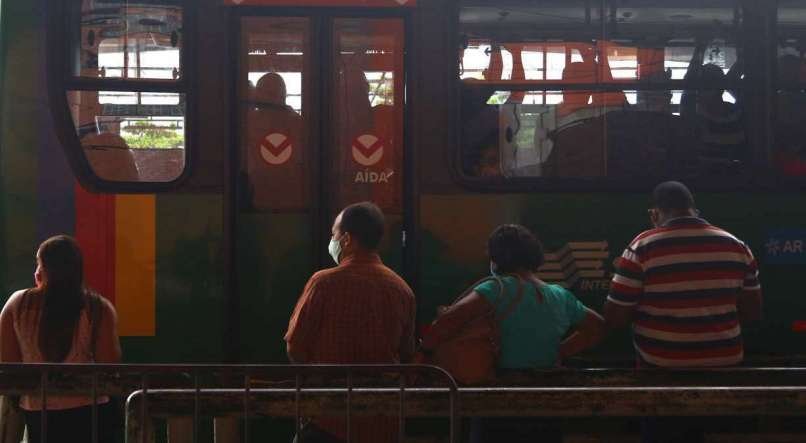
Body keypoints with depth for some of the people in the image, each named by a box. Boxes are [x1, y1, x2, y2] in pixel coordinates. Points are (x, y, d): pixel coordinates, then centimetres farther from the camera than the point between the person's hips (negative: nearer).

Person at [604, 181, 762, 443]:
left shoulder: (643, 248, -12)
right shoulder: (736, 247, 0)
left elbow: (614, 318, -10)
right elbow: (753, 312, 8)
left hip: (664, 373, -4)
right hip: (723, 368, 4)